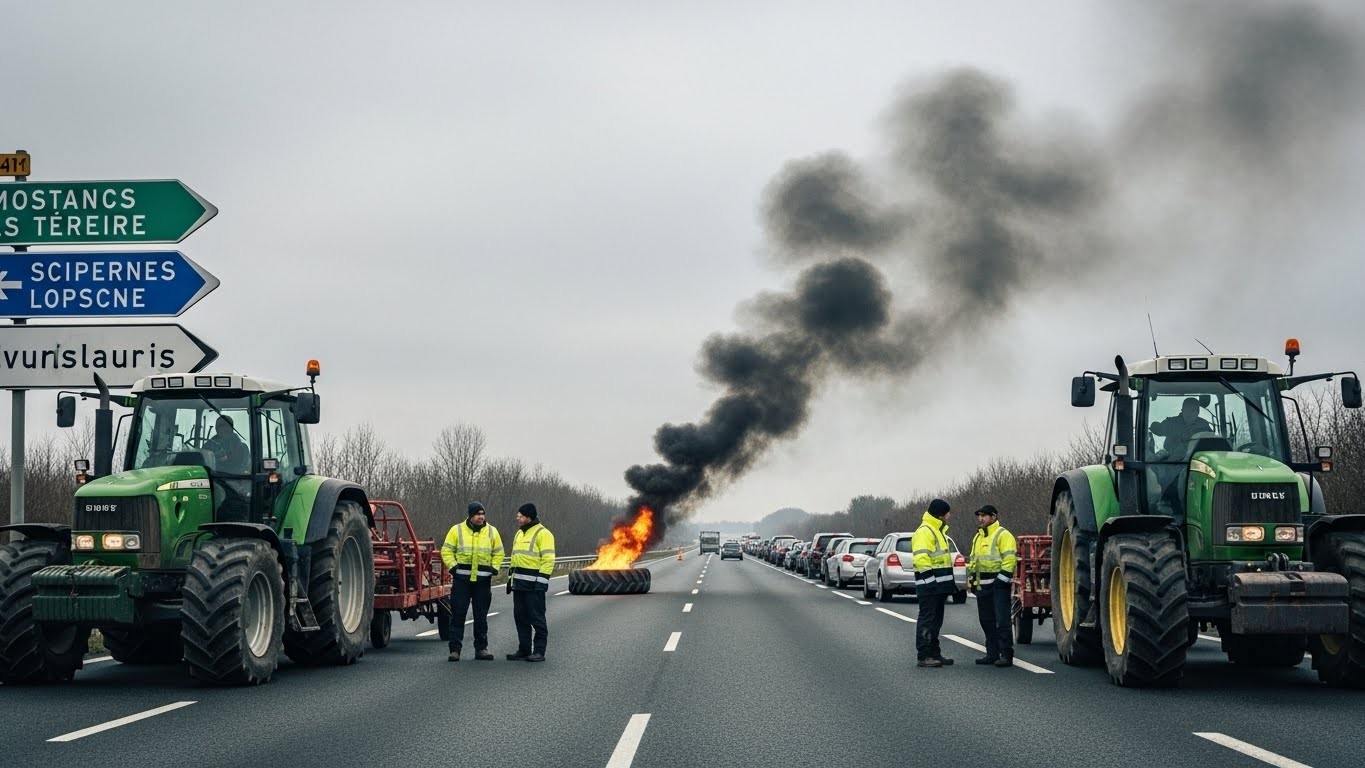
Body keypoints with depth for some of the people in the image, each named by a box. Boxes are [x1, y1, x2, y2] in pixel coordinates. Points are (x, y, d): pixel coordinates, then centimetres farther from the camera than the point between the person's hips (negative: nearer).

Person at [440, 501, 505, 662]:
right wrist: (452, 566, -9)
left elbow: (498, 553, 15)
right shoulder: (457, 530, 1)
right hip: (461, 579, -2)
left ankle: (481, 648, 15)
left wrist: (494, 568, 0)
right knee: (458, 614, -2)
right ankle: (454, 649, 0)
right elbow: (446, 550, 4)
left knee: (481, 616, 8)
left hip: (483, 581, 2)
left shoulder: (491, 532, 7)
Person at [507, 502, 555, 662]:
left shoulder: (542, 534, -8)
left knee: (537, 618, -5)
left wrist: (542, 579, -19)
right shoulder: (519, 534, 19)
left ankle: (539, 651, -2)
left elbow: (548, 560, -13)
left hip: (534, 584, -9)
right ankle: (524, 650, 16)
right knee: (520, 617, 10)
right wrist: (512, 578, 21)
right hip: (519, 583, 9)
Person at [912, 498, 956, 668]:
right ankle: (924, 656, -7)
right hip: (929, 585, -11)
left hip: (939, 585, 11)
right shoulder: (924, 532, -13)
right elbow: (921, 558, -22)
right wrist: (929, 579, -25)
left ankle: (934, 654, 20)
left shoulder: (938, 531, 21)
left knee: (936, 621, 14)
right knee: (927, 620, -8)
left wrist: (949, 583, 25)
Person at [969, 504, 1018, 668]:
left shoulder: (1003, 535, -7)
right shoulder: (978, 537, 20)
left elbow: (1009, 559, -14)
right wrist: (972, 580, 19)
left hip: (998, 586, -9)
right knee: (987, 622, 10)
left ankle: (1006, 655, -9)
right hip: (982, 586, 9)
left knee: (1002, 621, -10)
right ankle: (992, 654, 17)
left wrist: (1001, 580, -19)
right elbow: (973, 560, 27)